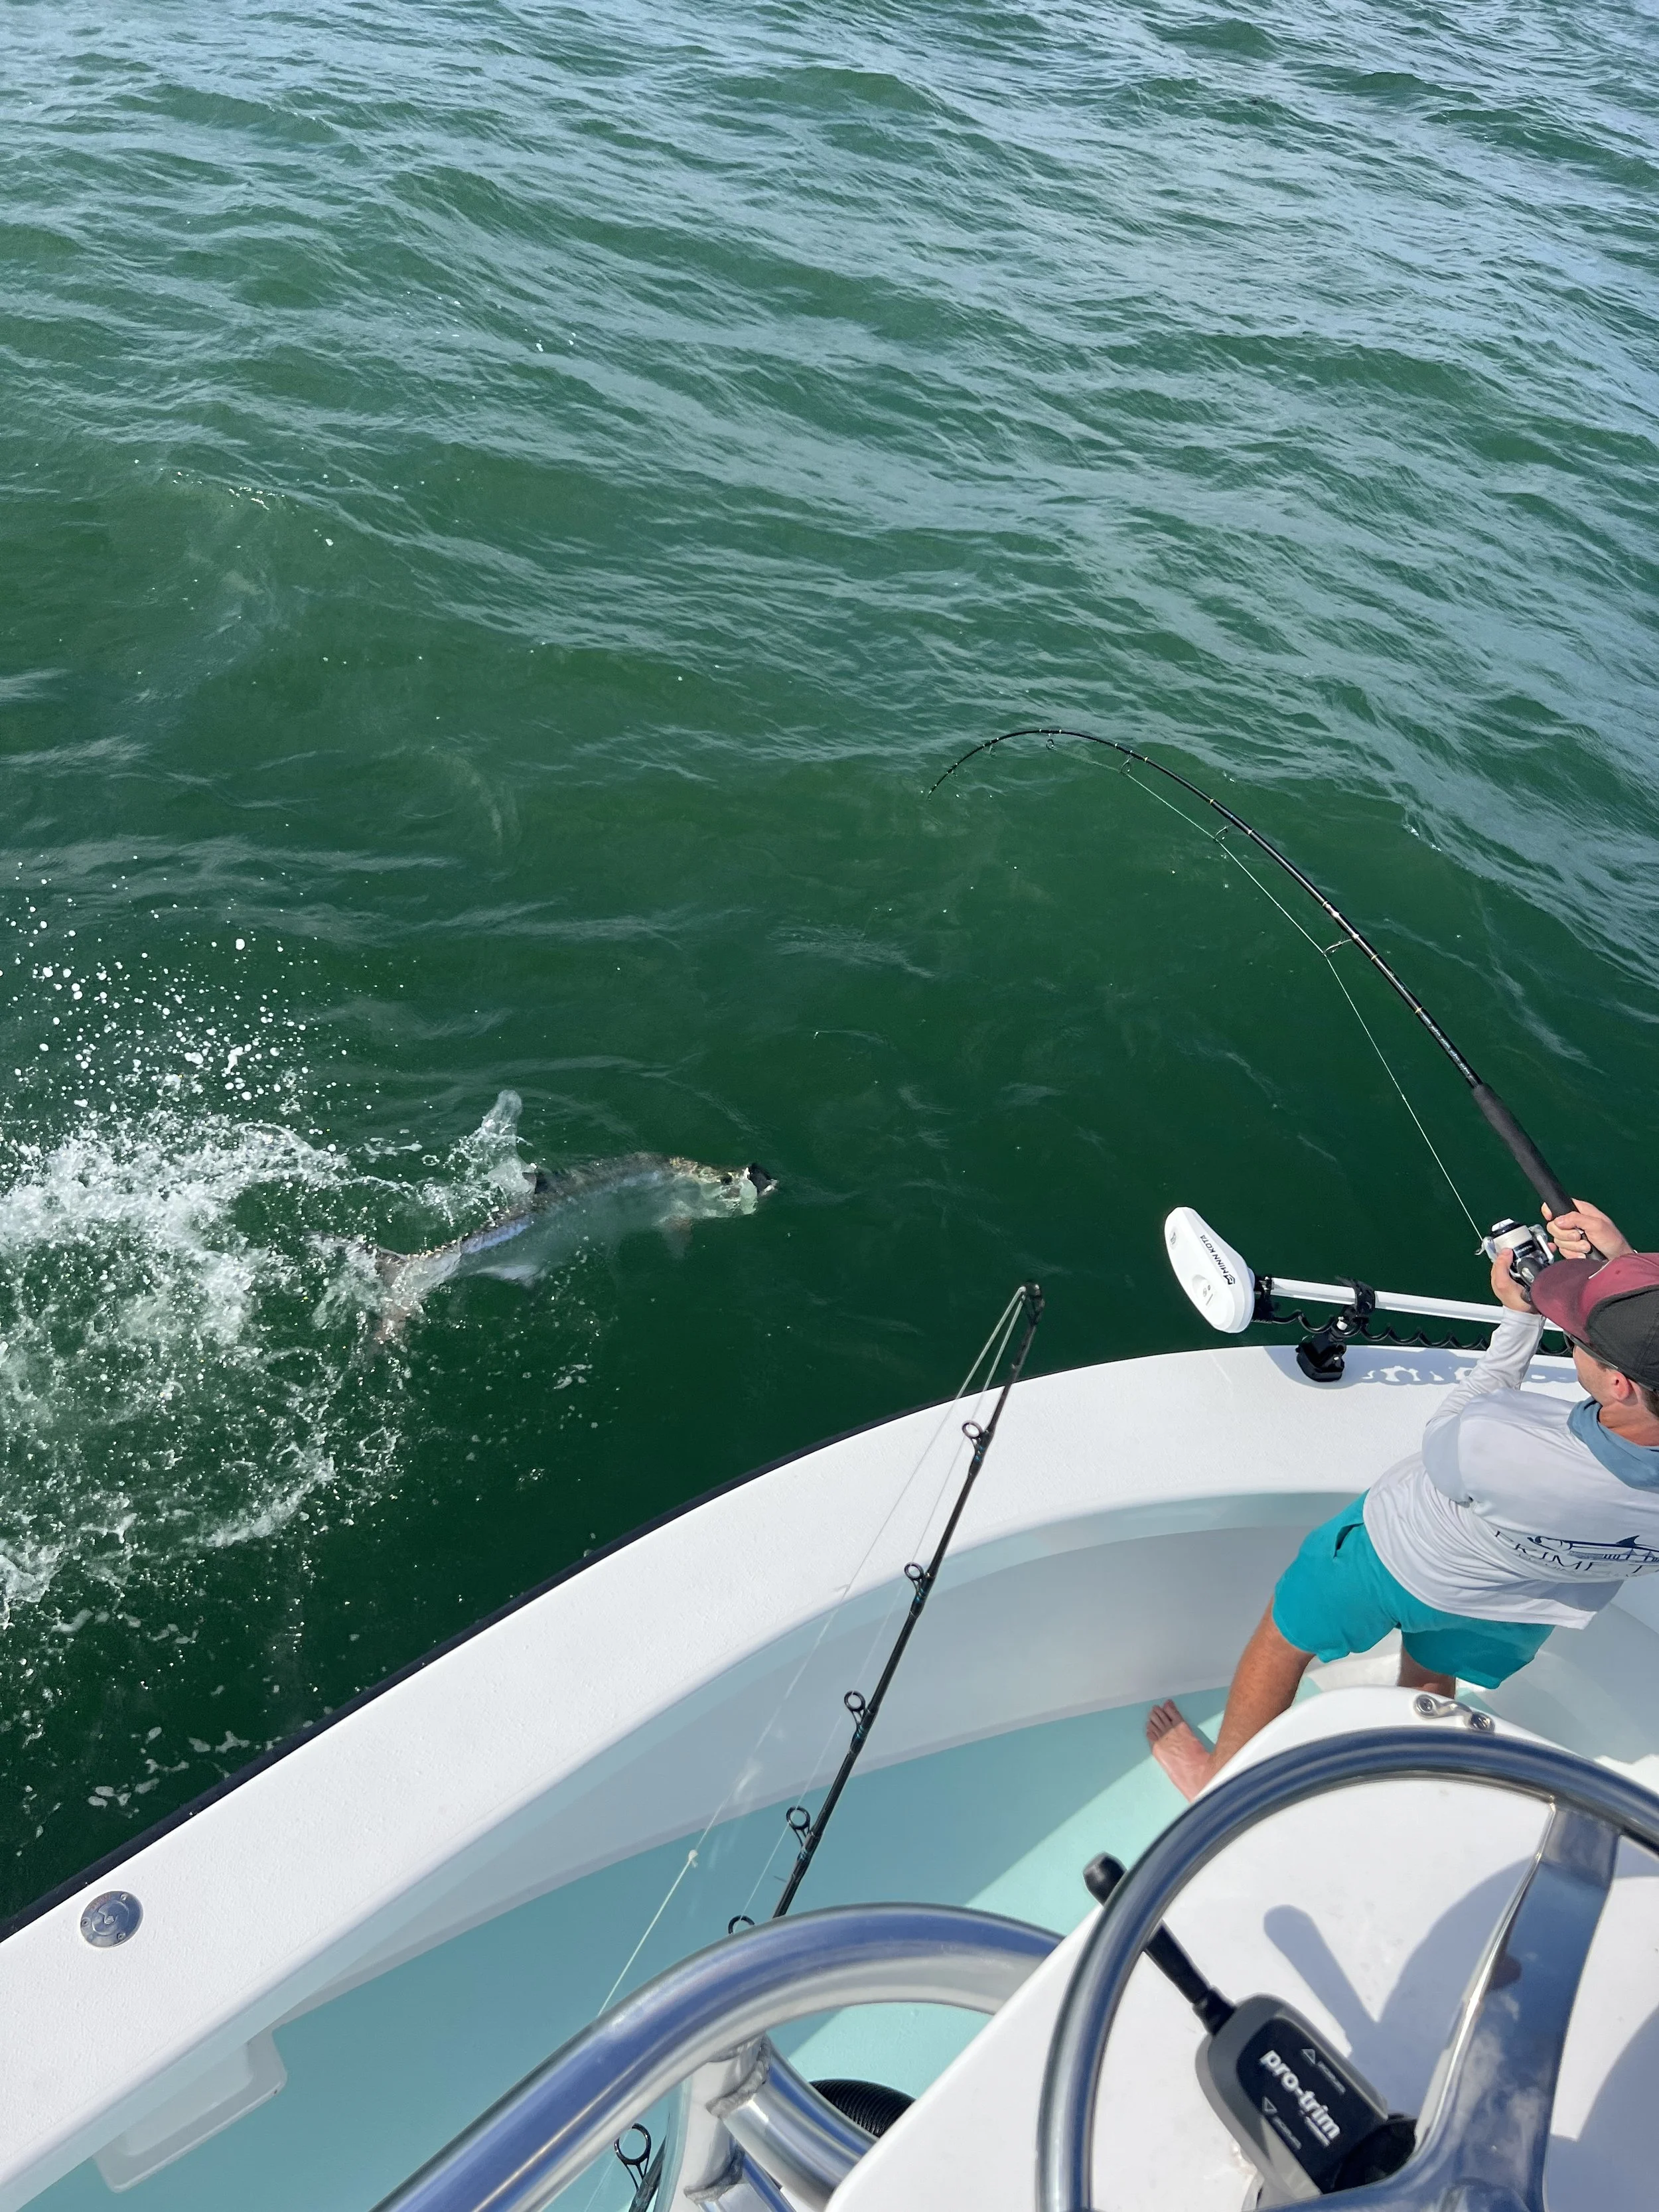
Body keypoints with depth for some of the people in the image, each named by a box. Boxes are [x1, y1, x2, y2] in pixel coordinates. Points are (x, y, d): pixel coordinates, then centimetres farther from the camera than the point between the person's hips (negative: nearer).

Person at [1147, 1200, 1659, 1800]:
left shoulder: (1502, 1450, -48)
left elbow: (1445, 1440, -20)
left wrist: (1520, 1317, -14)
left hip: (1402, 1565, -5)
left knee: (1284, 1638, 24)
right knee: (1430, 1684, 35)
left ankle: (1218, 1778, 48)